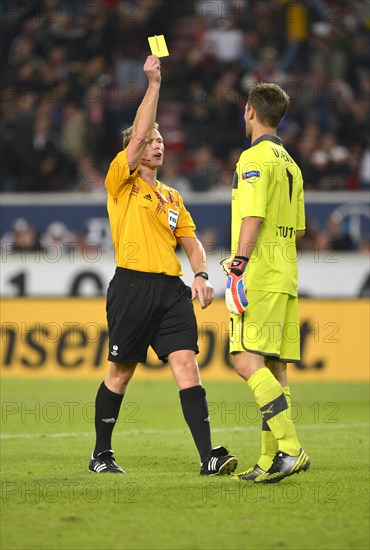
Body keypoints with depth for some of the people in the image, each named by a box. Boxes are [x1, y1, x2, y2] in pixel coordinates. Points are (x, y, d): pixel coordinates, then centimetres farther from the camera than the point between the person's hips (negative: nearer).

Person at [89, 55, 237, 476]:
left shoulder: (172, 198, 21)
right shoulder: (121, 183, 4)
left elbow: (191, 243, 20)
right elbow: (138, 133, -7)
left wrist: (201, 274, 1)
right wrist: (154, 83, -6)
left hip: (171, 290, 4)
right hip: (132, 286, -4)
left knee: (186, 365, -9)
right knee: (121, 372, 3)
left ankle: (208, 456, -17)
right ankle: (101, 455, 18)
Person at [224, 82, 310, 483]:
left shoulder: (255, 157, -8)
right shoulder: (290, 164, 19)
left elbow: (253, 216, -18)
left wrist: (239, 264, -22)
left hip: (260, 278, -9)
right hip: (285, 277, 9)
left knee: (248, 362, -15)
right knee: (273, 369, 7)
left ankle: (290, 448, -24)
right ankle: (271, 460, 7)